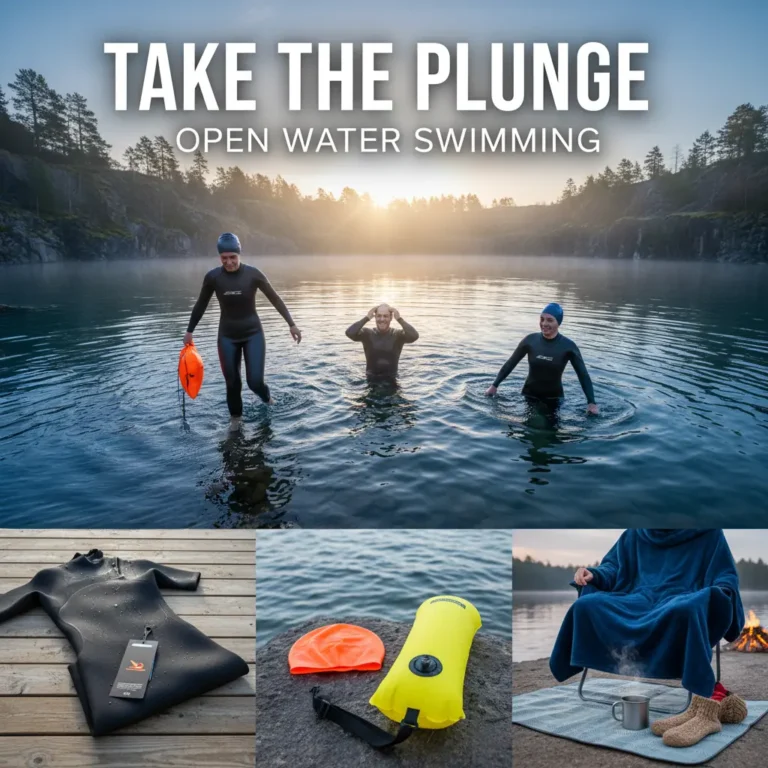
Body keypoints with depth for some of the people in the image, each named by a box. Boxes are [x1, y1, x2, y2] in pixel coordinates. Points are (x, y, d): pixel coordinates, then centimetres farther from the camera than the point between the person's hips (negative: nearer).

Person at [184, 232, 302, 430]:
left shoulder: (253, 274, -14)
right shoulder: (212, 277, -9)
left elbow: (275, 299, -6)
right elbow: (201, 305, 5)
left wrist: (291, 324, -8)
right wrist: (189, 331, 11)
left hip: (253, 333, -1)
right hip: (227, 336, 1)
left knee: (255, 381, -8)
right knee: (232, 382, 5)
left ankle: (266, 396, 29)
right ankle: (235, 417, 31)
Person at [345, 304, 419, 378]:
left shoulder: (398, 334, -4)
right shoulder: (367, 333, -3)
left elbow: (414, 336, -24)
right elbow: (349, 333, -20)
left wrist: (399, 319, -20)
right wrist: (367, 318, -18)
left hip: (391, 378, 0)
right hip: (371, 378, 0)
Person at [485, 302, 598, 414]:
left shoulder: (568, 346, -12)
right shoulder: (530, 340, -7)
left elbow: (583, 375, -9)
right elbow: (511, 363, 2)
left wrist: (591, 402, -17)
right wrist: (495, 385, -2)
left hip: (554, 399, -1)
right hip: (529, 395, 2)